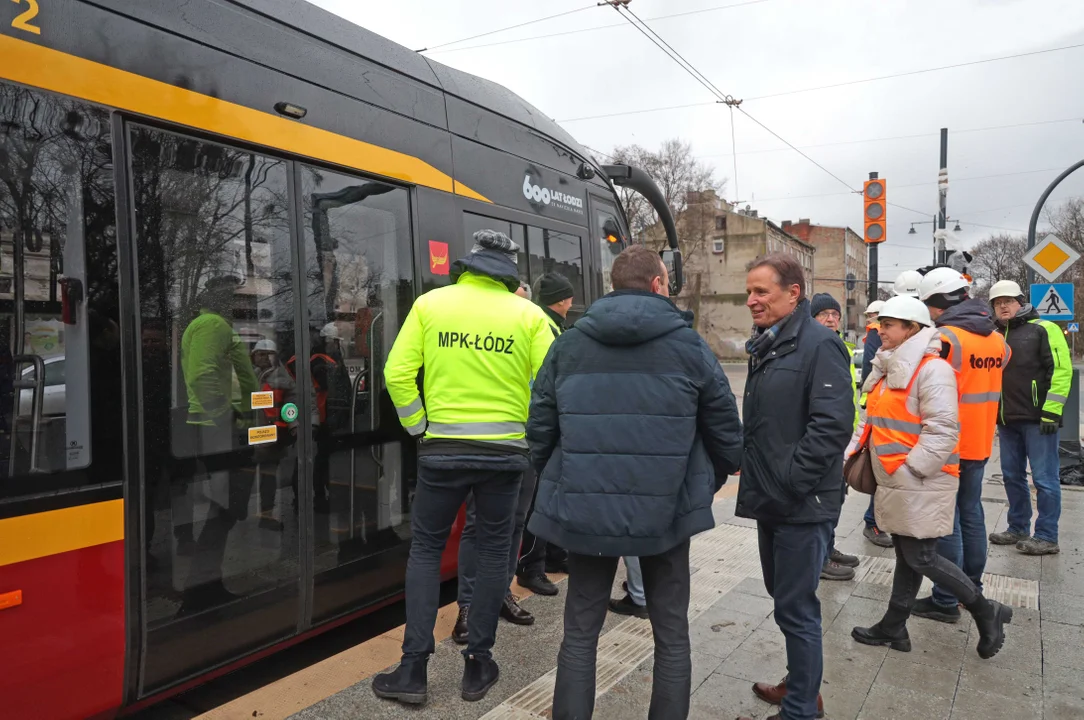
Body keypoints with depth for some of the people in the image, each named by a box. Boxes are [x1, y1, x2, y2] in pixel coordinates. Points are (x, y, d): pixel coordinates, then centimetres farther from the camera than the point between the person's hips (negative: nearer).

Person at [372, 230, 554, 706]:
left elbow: (398, 373, -5)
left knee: (425, 550, 13)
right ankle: (478, 666, 21)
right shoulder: (528, 315, -1)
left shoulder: (430, 303, 0)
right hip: (504, 450, 0)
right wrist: (531, 433, 8)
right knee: (493, 552, 13)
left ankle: (413, 669, 13)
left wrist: (419, 426, 6)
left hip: (443, 448, 0)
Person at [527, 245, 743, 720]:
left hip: (584, 509, 2)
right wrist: (707, 487, 18)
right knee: (672, 635, 15)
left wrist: (557, 486, 16)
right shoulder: (689, 345, -3)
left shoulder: (568, 345, 1)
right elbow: (725, 431, 1)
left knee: (580, 633, 15)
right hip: (667, 511, -1)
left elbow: (540, 428, 2)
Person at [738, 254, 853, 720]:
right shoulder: (764, 346, 13)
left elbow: (832, 425, -23)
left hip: (802, 505, -9)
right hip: (772, 501, 9)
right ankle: (802, 683, 38)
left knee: (795, 608, 1)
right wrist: (758, 480, 13)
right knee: (784, 595, 21)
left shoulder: (819, 344, -15)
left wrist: (789, 484, -22)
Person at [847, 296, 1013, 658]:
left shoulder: (932, 369, -16)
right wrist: (850, 452, 8)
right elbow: (872, 420, 19)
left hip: (921, 483, -9)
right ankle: (894, 627, 24)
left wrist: (911, 470, -21)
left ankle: (985, 611, 17)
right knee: (905, 555, 15)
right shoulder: (889, 368, 14)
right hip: (896, 483, 9)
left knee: (921, 558, -3)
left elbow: (942, 430, -22)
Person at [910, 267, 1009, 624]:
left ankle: (946, 601, 5)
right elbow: (989, 384, 14)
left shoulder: (944, 338, -19)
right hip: (980, 442, 8)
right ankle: (972, 588, 29)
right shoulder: (996, 339, 6)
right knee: (971, 514, 17)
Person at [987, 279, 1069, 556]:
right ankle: (1018, 529, 25)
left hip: (1037, 419, -7)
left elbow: (1061, 370, -12)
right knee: (1012, 476, 13)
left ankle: (1047, 537, 7)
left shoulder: (1043, 330, -5)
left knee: (1044, 478, -1)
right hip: (1007, 420, 7)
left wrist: (1051, 411, -18)